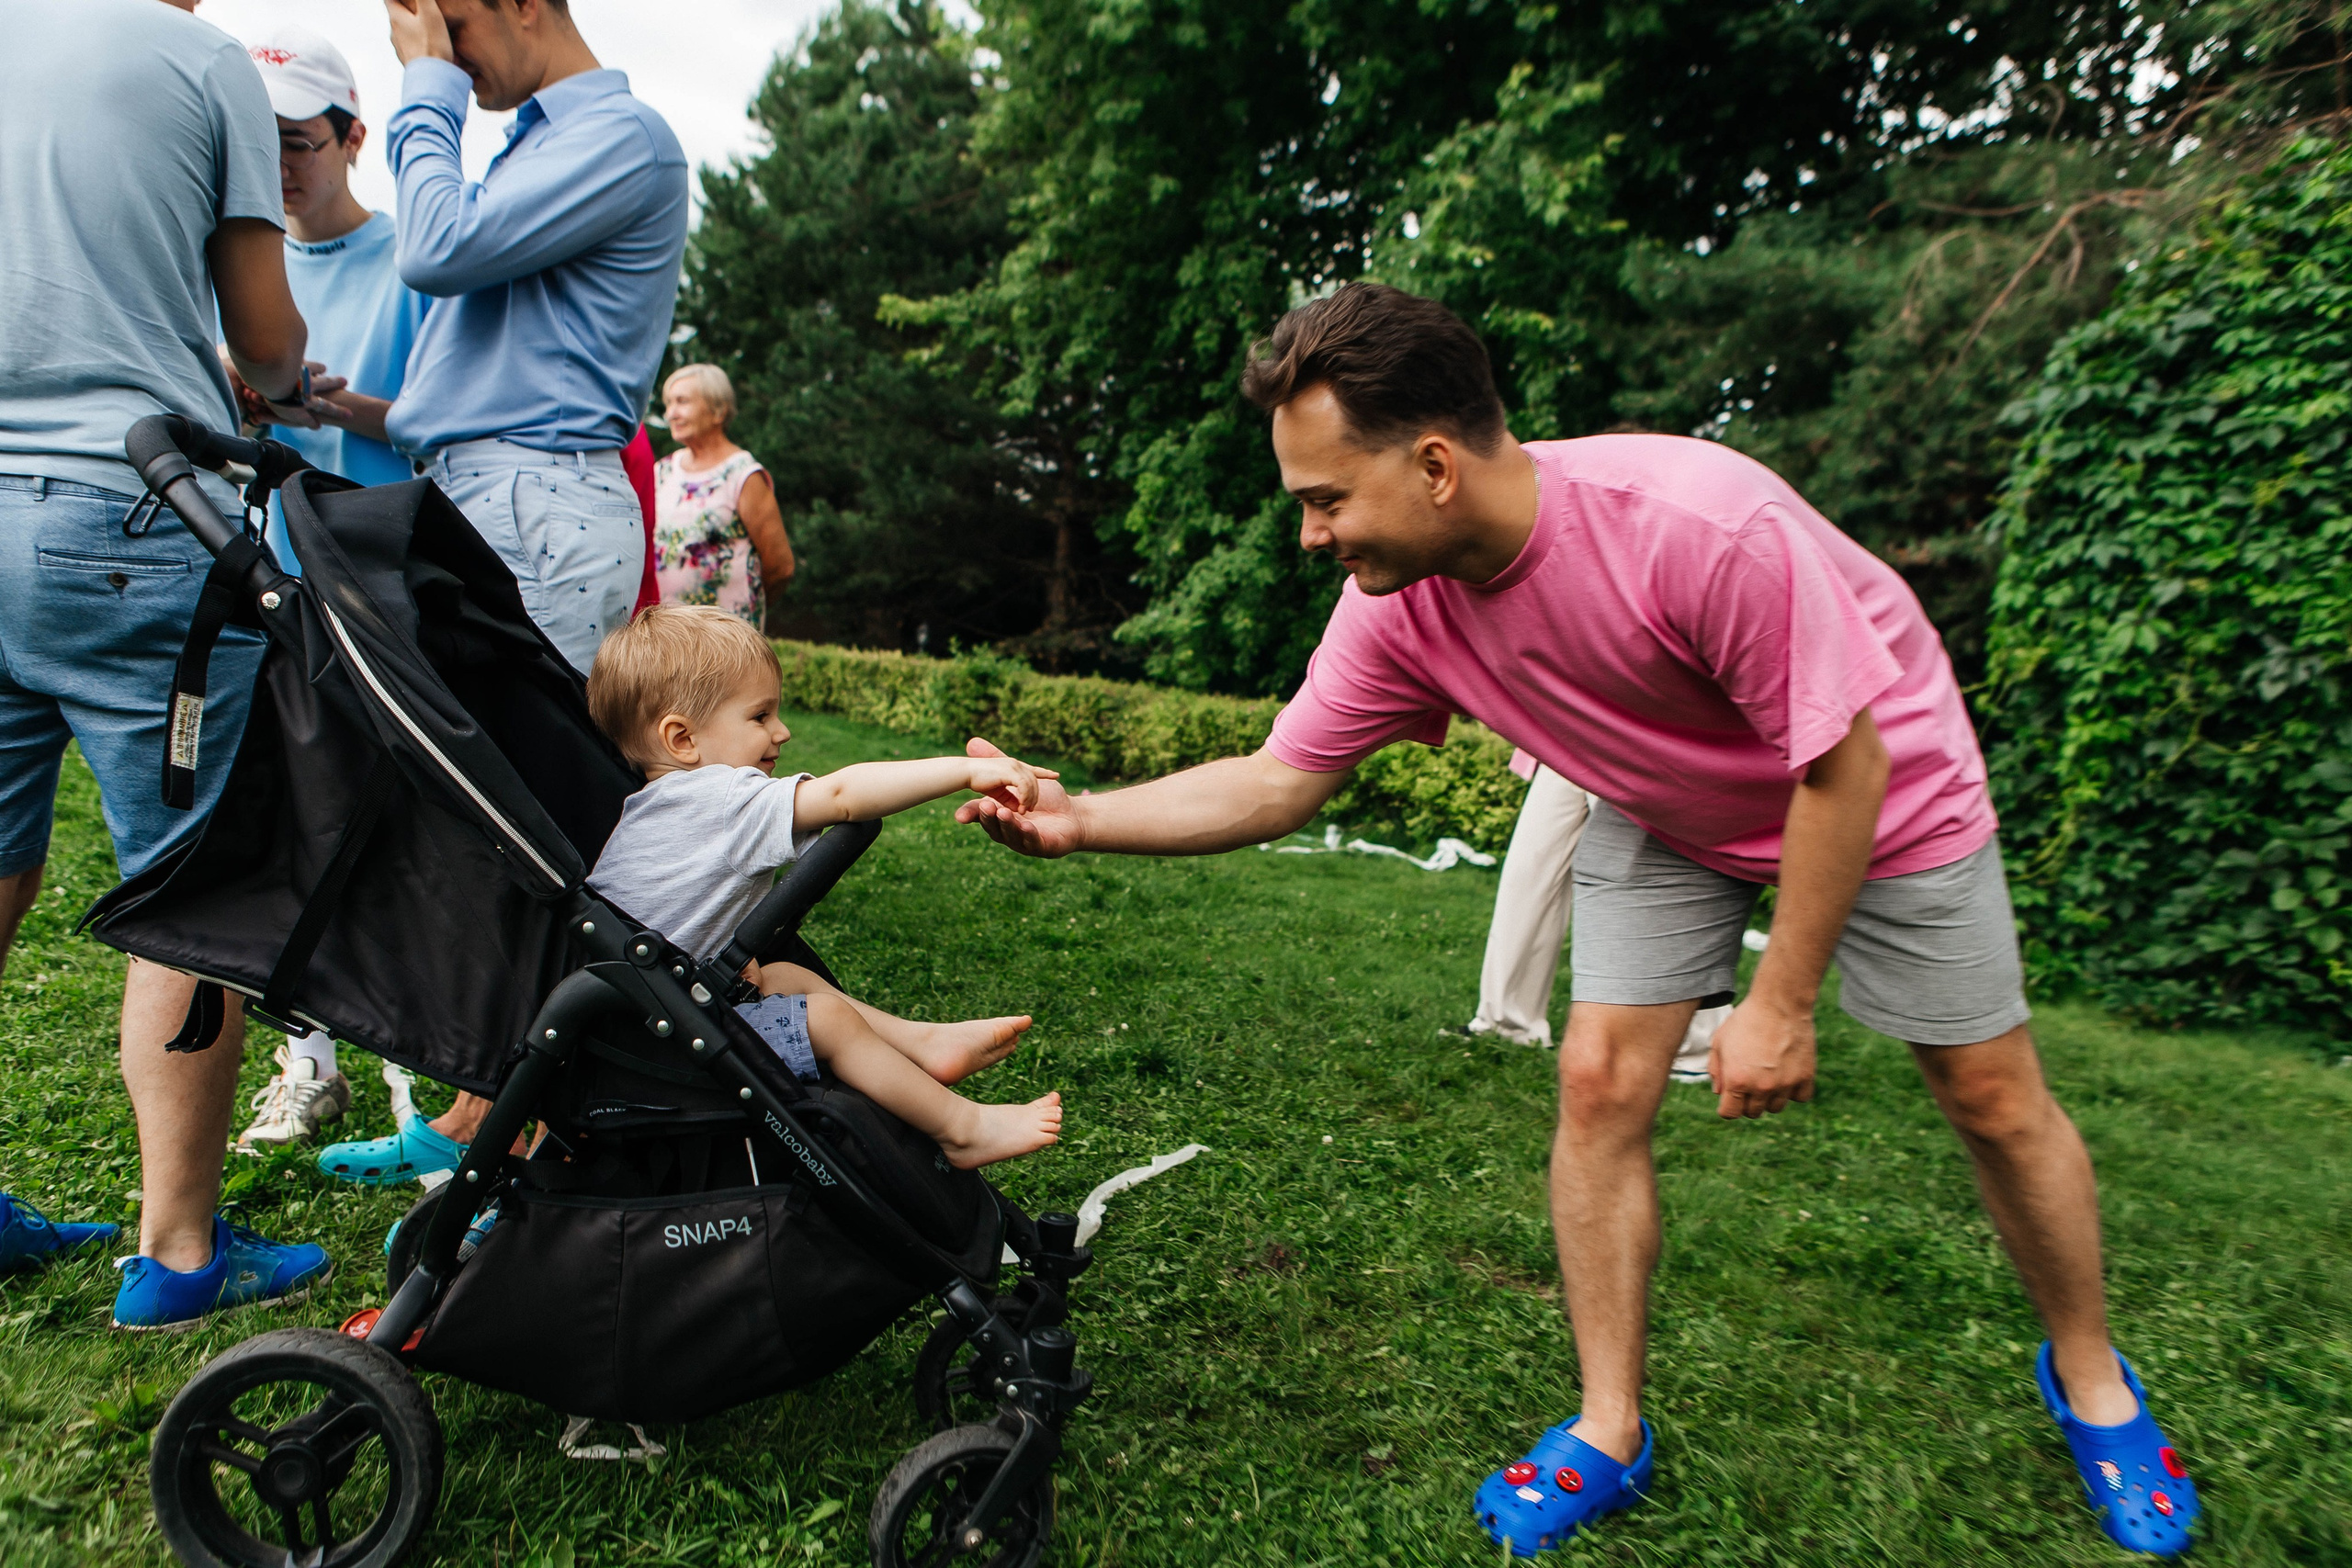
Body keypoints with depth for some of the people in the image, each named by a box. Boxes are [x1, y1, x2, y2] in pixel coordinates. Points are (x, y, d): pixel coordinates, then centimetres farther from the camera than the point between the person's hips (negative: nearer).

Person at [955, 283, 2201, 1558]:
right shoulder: (1395, 606, -23)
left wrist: (1778, 1003, -22)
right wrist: (1081, 818, -26)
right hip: (1669, 815, 4)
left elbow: (1844, 764, -28)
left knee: (1992, 1097, 6)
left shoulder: (1701, 525, -39)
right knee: (1598, 1083, -7)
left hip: (1879, 788, -3)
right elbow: (1274, 785, -15)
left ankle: (2090, 1380, 36)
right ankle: (1609, 1434, 11)